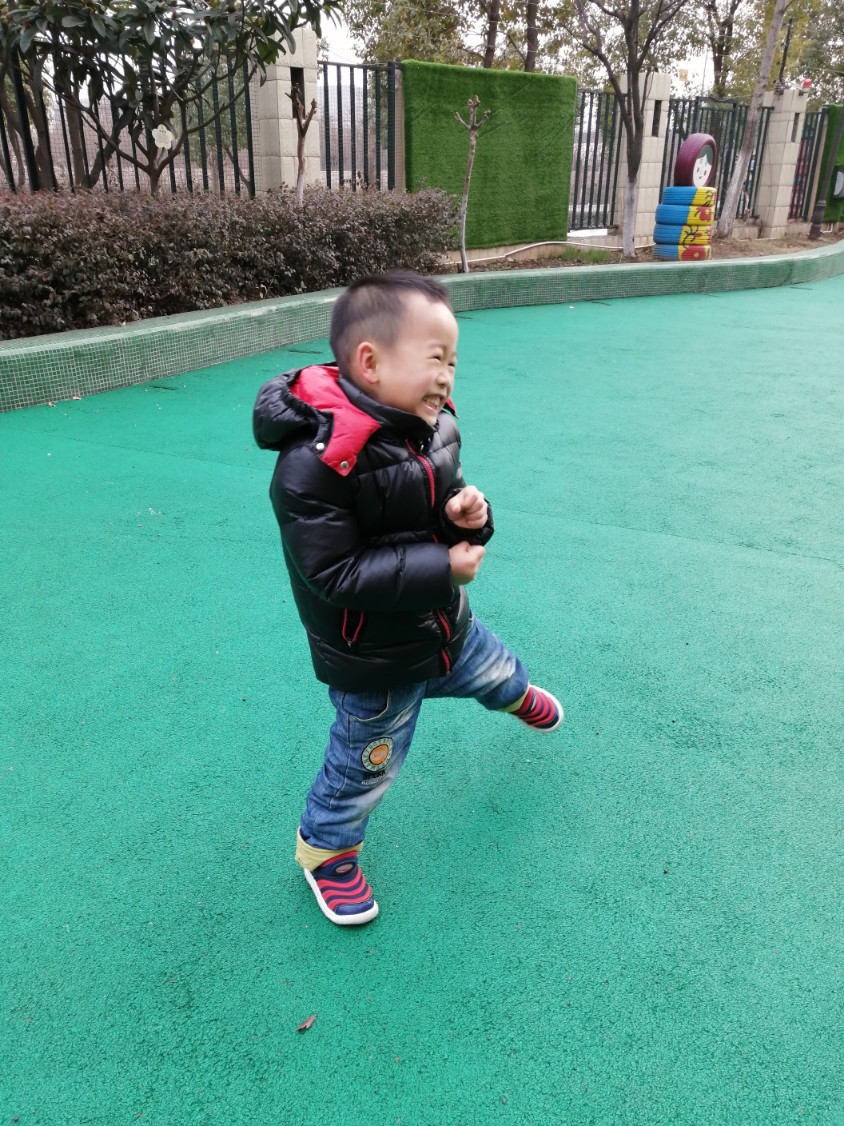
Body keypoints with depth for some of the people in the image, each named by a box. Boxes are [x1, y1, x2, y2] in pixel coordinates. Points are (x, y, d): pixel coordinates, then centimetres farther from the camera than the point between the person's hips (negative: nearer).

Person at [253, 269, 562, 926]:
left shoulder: (434, 428, -9)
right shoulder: (313, 465, -32)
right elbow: (335, 575, -32)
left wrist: (468, 516, -20)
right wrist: (442, 567, -30)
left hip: (446, 625, 7)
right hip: (373, 662, -6)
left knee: (493, 671, 33)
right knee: (366, 767, 12)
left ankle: (516, 693, 71)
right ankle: (325, 850, 43)